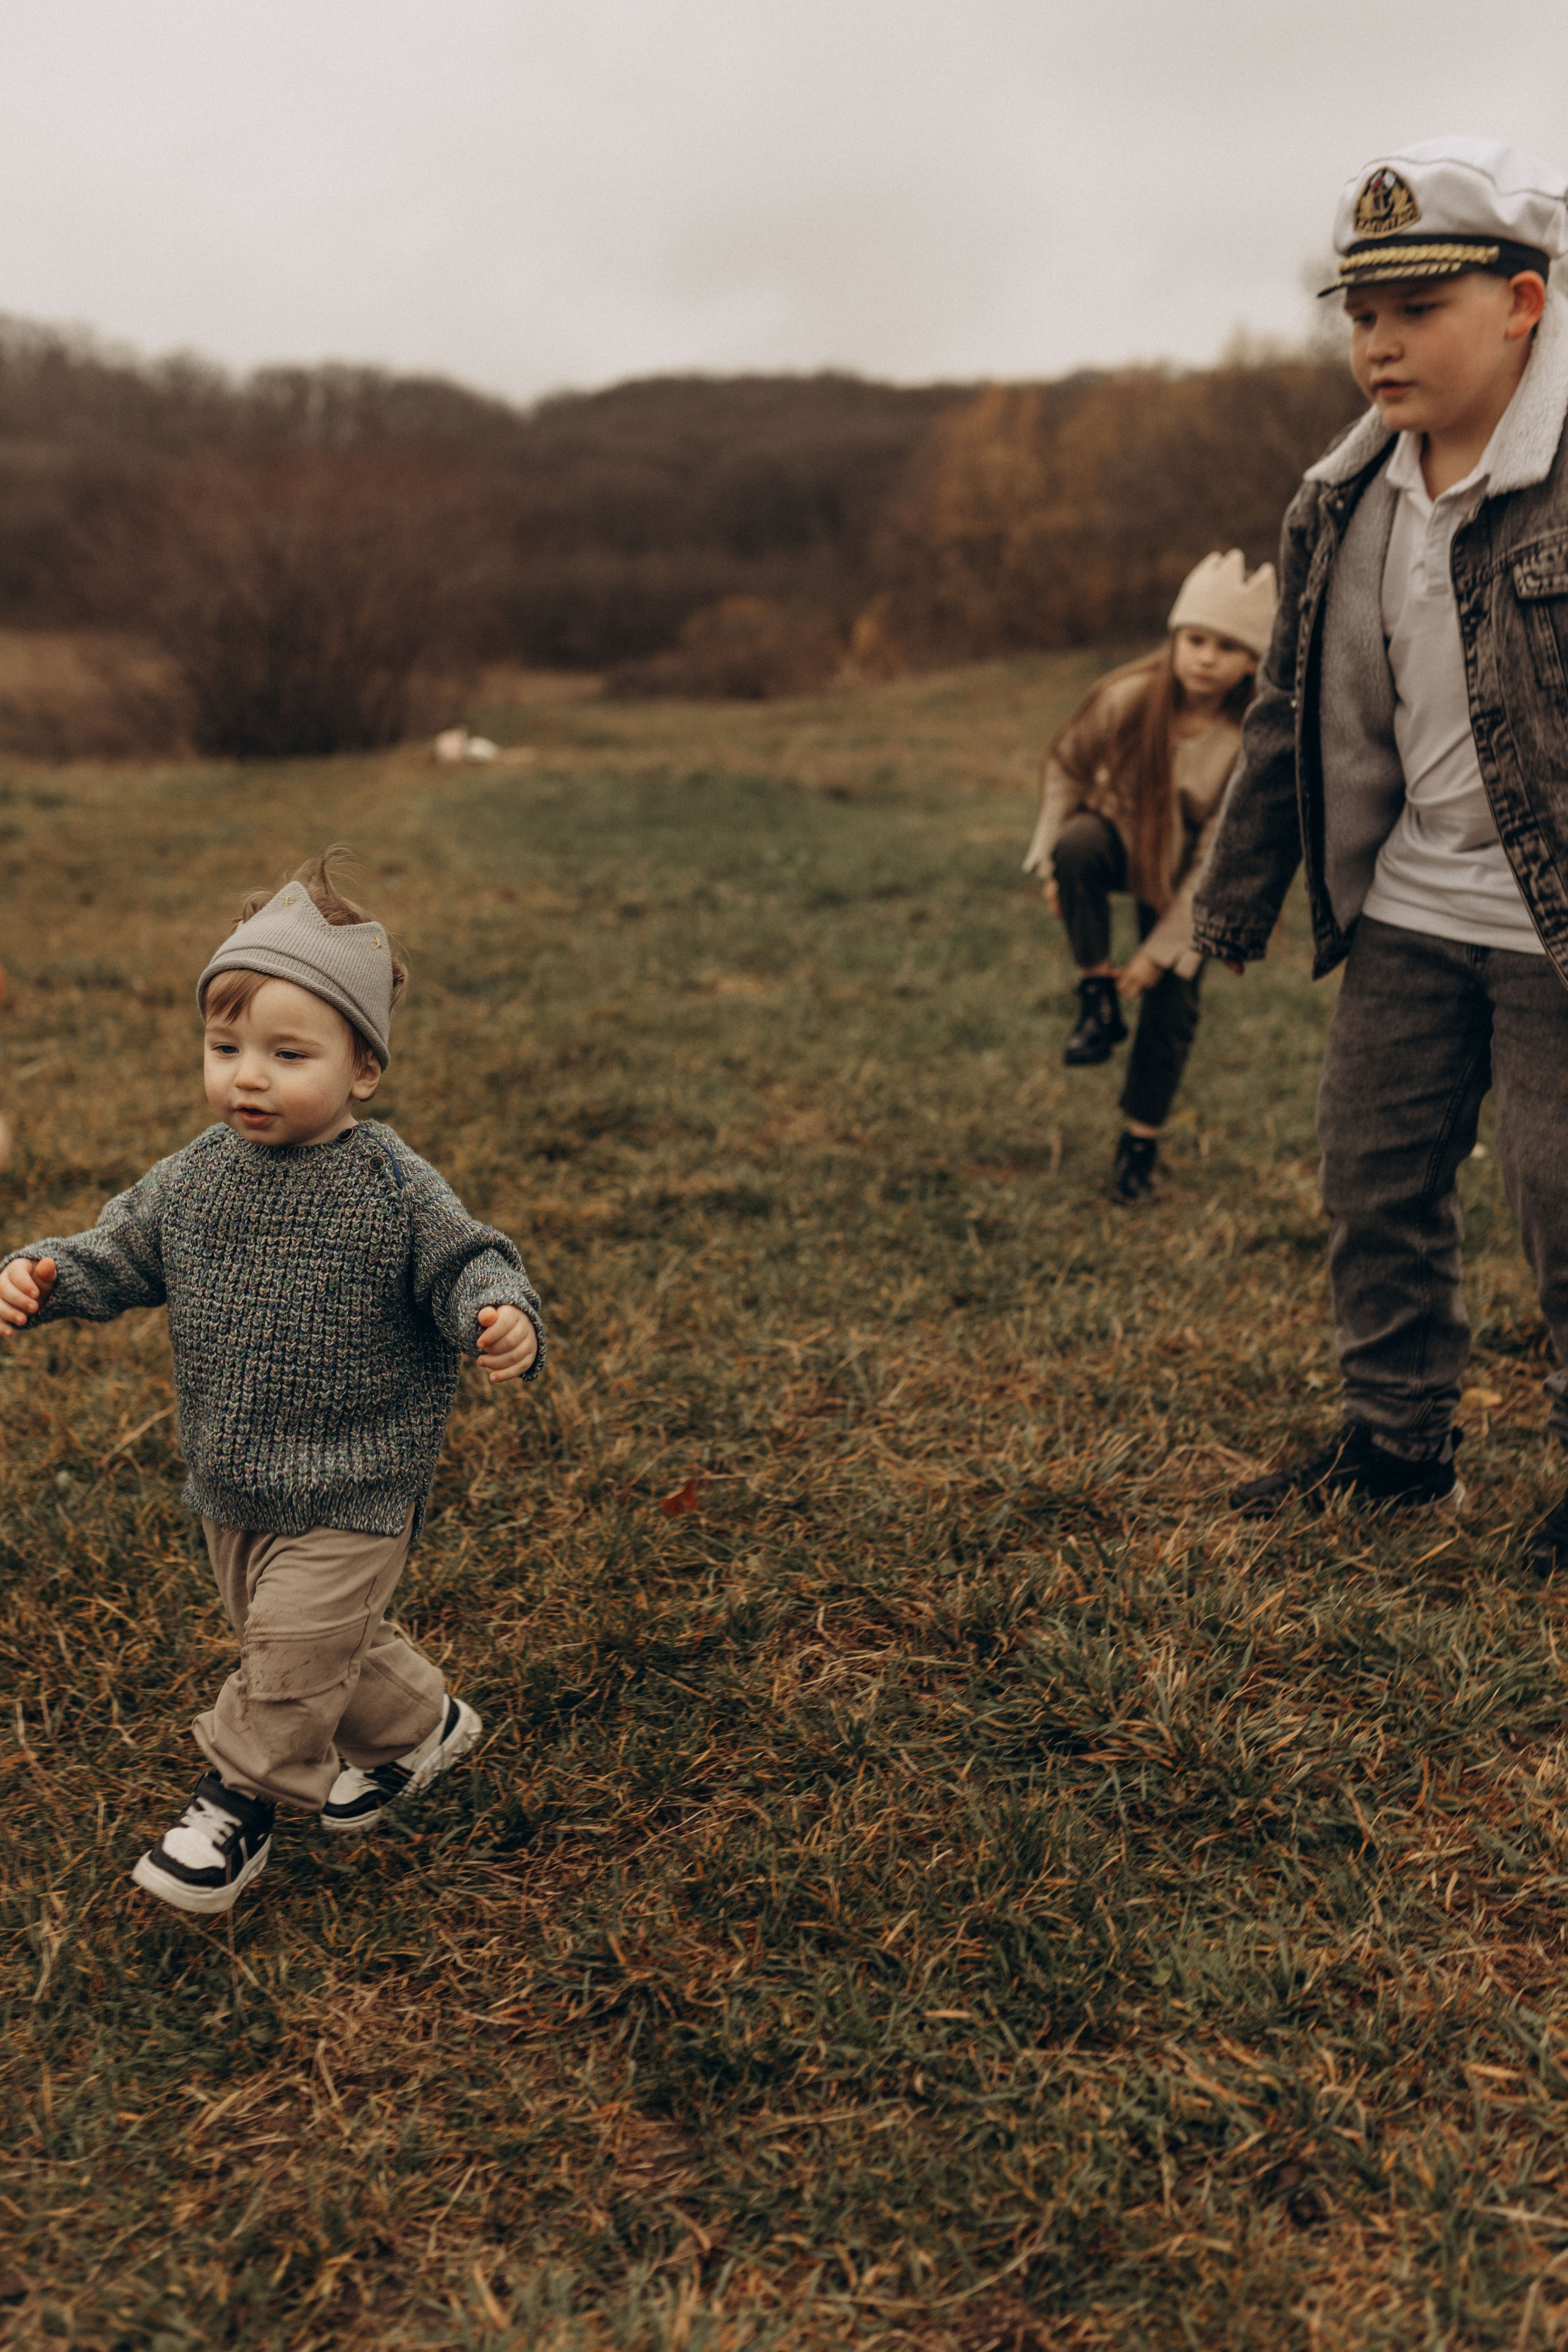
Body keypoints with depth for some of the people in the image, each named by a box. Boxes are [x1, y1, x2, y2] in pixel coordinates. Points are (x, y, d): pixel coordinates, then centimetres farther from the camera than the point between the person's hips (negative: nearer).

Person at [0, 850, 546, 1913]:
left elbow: (465, 1263, -16)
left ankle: (241, 1802, 20)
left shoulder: (394, 1191, -18)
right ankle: (420, 1723, 44)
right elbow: (120, 1255, 6)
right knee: (313, 1637, 21)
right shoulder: (193, 1180, -2)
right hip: (234, 1480, 6)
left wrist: (504, 1317, -38)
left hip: (351, 1492, -6)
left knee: (292, 1650, -3)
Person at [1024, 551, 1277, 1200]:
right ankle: (1096, 998, -18)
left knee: (1172, 1007, -4)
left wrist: (1162, 949, -21)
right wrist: (1053, 862, -9)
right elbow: (1066, 764, -6)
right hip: (1120, 835, 0)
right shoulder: (1128, 698, -26)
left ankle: (1141, 1142, 17)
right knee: (1078, 846, -36)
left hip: (1181, 874, 0)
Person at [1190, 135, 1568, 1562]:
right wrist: (1237, 896, 16)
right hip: (1407, 917, 7)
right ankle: (1398, 1443, 30)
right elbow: (1293, 714, 15)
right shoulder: (1343, 505, 6)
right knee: (1376, 1179, 12)